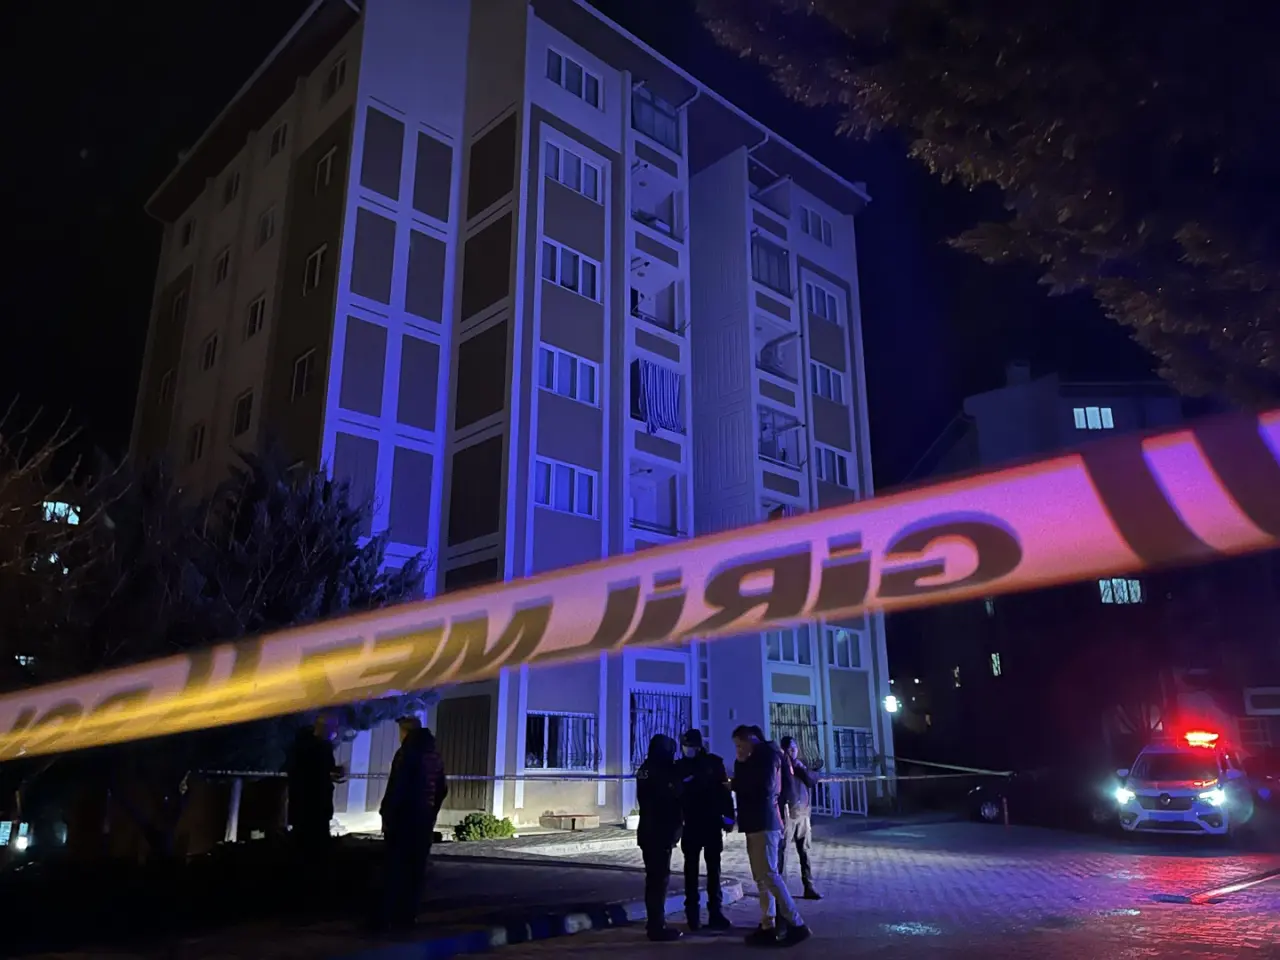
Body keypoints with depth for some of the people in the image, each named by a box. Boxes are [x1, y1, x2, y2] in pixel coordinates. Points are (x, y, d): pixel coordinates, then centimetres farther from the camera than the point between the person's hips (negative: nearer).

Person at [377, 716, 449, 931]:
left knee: (396, 867, 0)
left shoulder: (407, 753, -11)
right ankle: (408, 915, 14)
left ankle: (392, 916, 2)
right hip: (424, 820, 7)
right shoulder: (434, 755, 11)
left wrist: (386, 816, -10)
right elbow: (442, 789, 15)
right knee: (416, 869, 10)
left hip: (403, 819, -7)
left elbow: (396, 789, -17)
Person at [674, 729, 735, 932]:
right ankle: (693, 911, 11)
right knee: (691, 869, 5)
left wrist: (728, 816, -8)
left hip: (712, 823, 0)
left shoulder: (714, 762, -1)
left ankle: (715, 912, 11)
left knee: (714, 868, 5)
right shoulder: (679, 767, 2)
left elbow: (724, 790, -2)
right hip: (691, 825, 0)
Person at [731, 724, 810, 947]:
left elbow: (763, 787, -14)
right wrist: (741, 764, 1)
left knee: (769, 874, -11)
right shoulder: (754, 760, 18)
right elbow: (744, 785, 13)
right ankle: (768, 927, 10)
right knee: (761, 878, 8)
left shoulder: (767, 754, -6)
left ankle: (796, 925, -9)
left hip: (764, 823, -9)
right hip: (756, 824, 9)